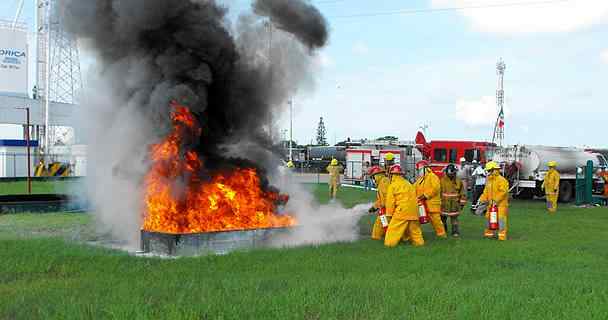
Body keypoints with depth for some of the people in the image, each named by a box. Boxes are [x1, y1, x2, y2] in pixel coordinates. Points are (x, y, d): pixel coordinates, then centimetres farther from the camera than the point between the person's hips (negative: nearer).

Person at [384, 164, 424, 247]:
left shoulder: (393, 185, -3)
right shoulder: (408, 183, 17)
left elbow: (390, 201, -3)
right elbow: (413, 196, 18)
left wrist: (389, 213, 6)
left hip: (402, 210, -7)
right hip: (413, 209, 7)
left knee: (394, 227, -2)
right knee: (414, 227, 17)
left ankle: (390, 243, -6)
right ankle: (418, 241, 21)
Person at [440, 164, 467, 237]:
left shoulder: (458, 181, 0)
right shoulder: (442, 180, -5)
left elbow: (462, 193, 6)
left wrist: (462, 203, 6)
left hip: (455, 203, 0)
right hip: (444, 203, 0)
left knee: (454, 218, 1)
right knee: (443, 217, 10)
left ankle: (455, 231, 8)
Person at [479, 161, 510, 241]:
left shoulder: (502, 180, -13)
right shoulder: (489, 180, 14)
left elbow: (503, 192, -19)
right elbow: (486, 191, 16)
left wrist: (496, 200, -23)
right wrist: (482, 199, 3)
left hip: (500, 204, -8)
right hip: (491, 204, 8)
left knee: (501, 218, -10)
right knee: (489, 218, 14)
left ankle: (502, 235, -9)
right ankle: (489, 233, 27)